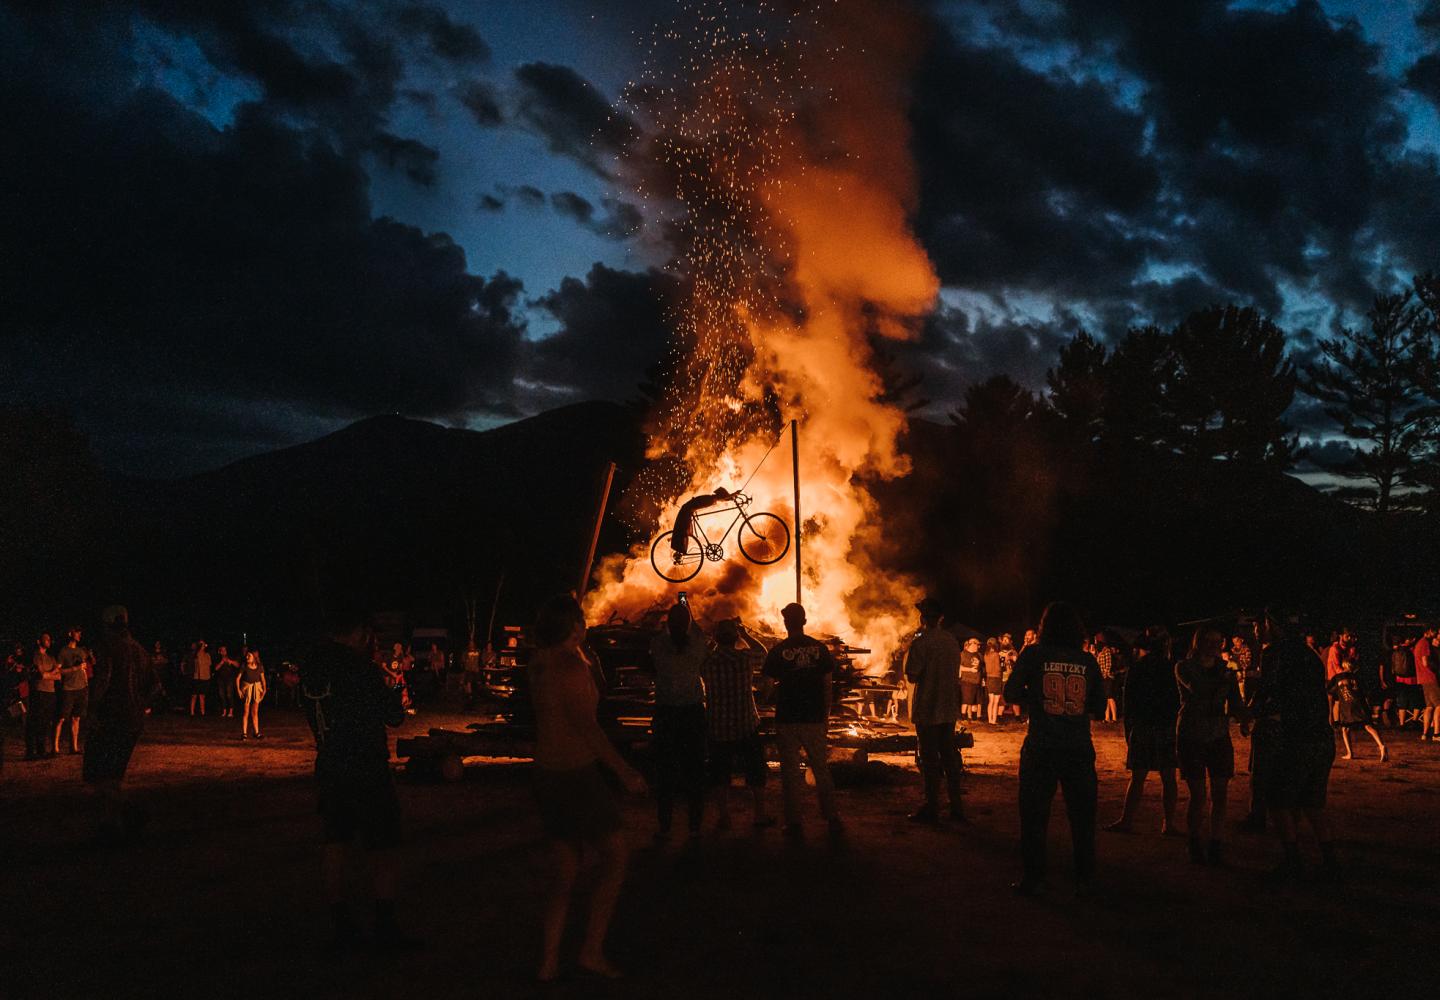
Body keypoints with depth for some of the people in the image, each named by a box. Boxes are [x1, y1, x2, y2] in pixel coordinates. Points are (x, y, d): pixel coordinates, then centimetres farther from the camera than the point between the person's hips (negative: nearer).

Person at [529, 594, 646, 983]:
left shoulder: (540, 663, 7)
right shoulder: (571, 664, -17)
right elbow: (588, 727, -19)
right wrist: (625, 772, -14)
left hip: (547, 774, 8)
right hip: (578, 774, -8)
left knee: (566, 869, 15)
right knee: (615, 857, 6)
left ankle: (549, 961, 13)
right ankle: (592, 950, 6)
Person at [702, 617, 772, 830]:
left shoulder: (708, 660, -11)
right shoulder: (744, 657, -13)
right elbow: (762, 652, 9)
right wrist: (745, 634, 16)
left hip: (717, 727, 1)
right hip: (746, 725, -1)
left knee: (720, 773, 13)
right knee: (755, 772, 14)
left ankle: (723, 817, 16)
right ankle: (759, 815, 19)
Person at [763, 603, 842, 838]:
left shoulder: (778, 651, -7)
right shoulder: (820, 648, -1)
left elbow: (770, 680, 3)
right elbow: (827, 684, 3)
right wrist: (826, 715, 11)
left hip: (787, 719, -2)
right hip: (814, 718, 2)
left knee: (790, 771, 5)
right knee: (821, 768, 12)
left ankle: (794, 823, 5)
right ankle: (832, 818, 13)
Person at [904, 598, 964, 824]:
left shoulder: (921, 642, -16)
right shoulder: (952, 640, 6)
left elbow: (912, 676, -15)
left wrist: (907, 656, -1)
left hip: (927, 709, -6)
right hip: (949, 708, 6)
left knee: (929, 758, 1)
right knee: (949, 755, 13)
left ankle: (931, 809, 4)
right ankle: (956, 806, 17)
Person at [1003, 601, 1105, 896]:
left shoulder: (1033, 654, -3)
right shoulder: (1088, 661, 3)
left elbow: (1011, 694, -2)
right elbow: (1099, 708, 8)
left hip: (1041, 748, -2)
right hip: (1080, 749, 2)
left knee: (1034, 816, 8)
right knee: (1082, 816, 13)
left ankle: (1034, 879, 11)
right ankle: (1084, 879, 18)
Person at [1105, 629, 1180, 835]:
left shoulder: (1136, 668, -2)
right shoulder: (1170, 668, 2)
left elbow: (1129, 702, -1)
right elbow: (1178, 700, 5)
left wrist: (1128, 733, 5)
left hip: (1143, 727, -2)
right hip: (1168, 728, 2)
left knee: (1137, 777, 2)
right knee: (1168, 778, 6)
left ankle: (1126, 821, 4)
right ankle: (1169, 823, 5)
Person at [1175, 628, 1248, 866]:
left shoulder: (1225, 669, 7)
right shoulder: (1184, 667, -5)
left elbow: (1235, 702, -1)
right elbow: (1197, 689, -23)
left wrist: (1243, 718, -20)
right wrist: (1223, 680, -27)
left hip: (1219, 737, 4)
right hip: (1191, 737, -4)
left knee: (1220, 794, -1)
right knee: (1198, 795, -2)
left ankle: (1217, 848, 8)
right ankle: (1195, 848, 12)